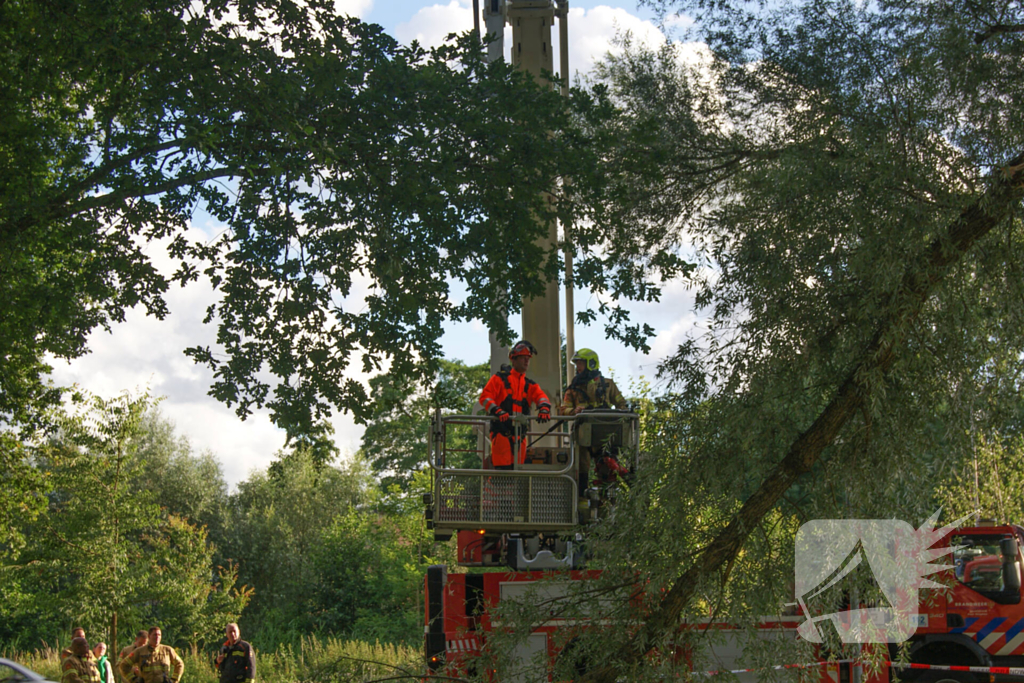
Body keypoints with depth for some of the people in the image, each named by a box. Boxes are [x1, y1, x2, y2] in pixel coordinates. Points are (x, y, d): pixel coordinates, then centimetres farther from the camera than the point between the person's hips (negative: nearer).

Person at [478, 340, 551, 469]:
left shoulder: (529, 385, 19)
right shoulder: (500, 378, 8)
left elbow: (541, 396, 1)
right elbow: (485, 397, -2)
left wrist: (544, 408, -24)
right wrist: (497, 411, -22)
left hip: (520, 433, 5)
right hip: (501, 432, -5)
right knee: (502, 469, -15)